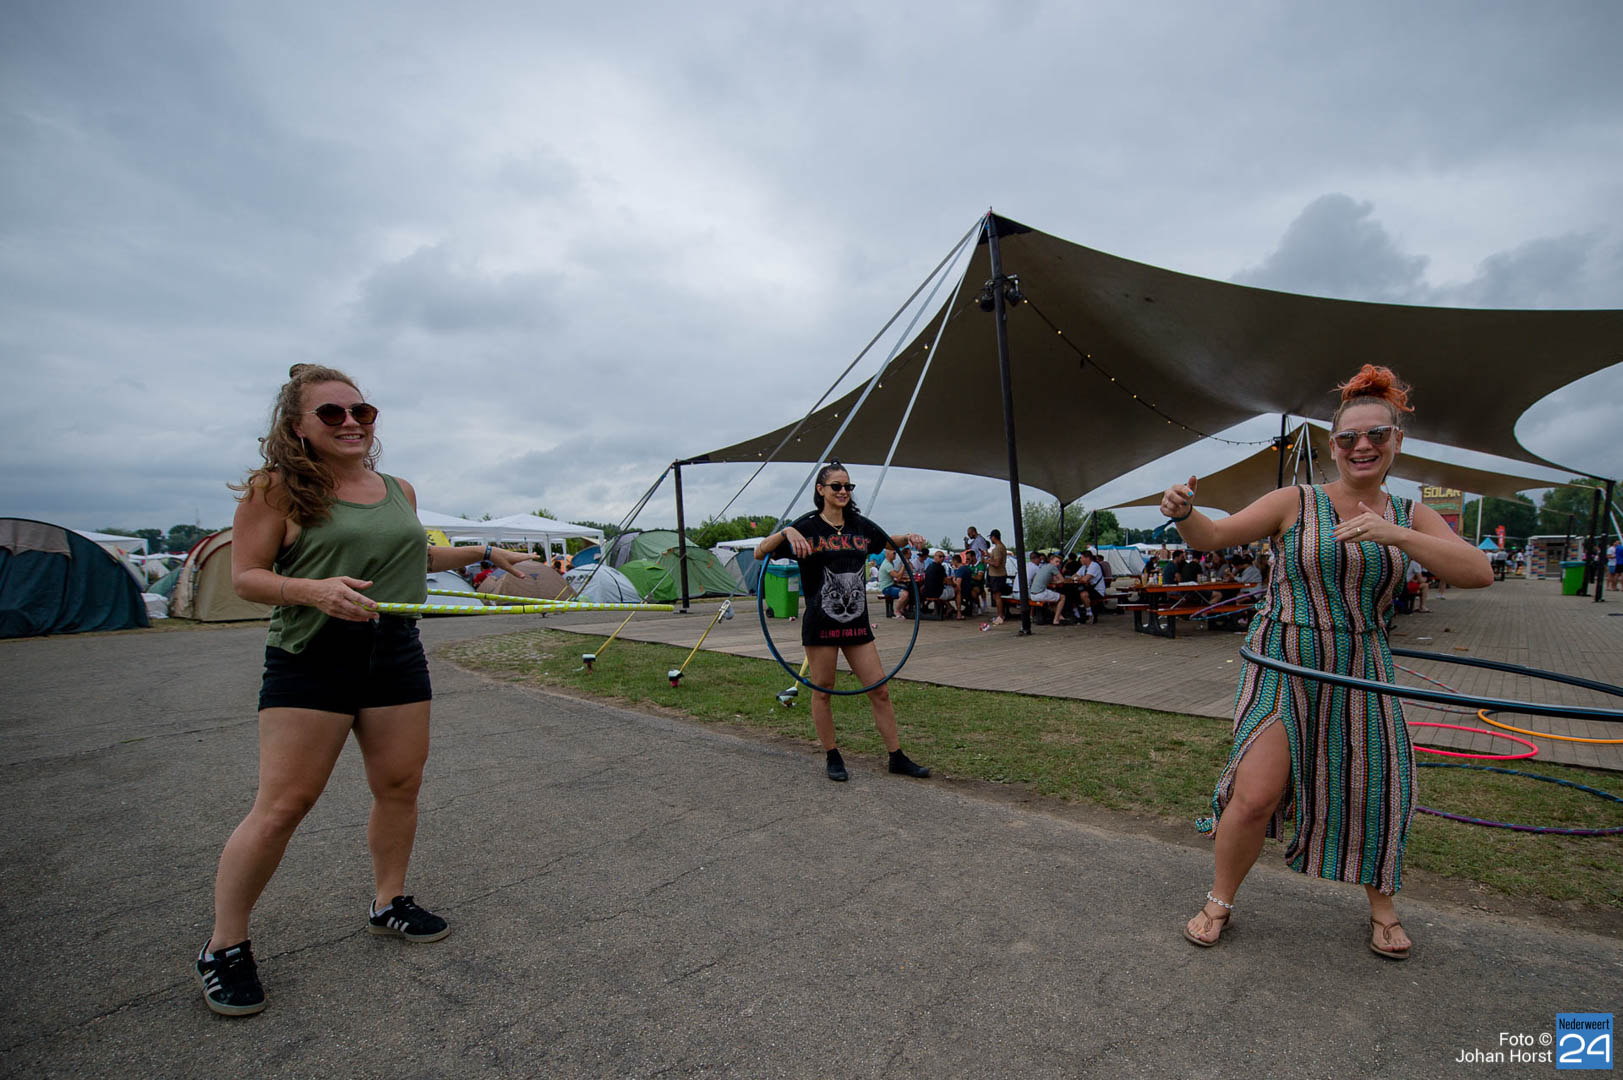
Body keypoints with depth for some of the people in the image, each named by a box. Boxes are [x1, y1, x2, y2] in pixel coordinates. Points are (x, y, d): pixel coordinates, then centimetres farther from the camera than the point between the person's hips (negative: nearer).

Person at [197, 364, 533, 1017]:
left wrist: (481, 554, 23)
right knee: (283, 804, -3)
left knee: (400, 786, 10)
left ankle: (388, 902, 31)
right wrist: (313, 589, -25)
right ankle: (223, 947, 18)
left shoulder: (399, 491, 10)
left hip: (396, 652, 5)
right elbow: (245, 577, -8)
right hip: (311, 659, -5)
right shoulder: (276, 490, -6)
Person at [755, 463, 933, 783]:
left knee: (880, 690, 6)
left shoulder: (860, 526, 8)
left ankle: (897, 758, 19)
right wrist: (786, 532, -27)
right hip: (820, 623, -4)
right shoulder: (807, 526, -6)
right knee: (822, 691, 7)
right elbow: (759, 553, -11)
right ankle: (833, 758, 24)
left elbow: (889, 543, 28)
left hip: (856, 624, 4)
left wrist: (909, 538, 7)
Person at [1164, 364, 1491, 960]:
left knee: (1374, 794, 11)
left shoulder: (1412, 519, 5)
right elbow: (1214, 536, -10)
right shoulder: (1296, 503, -5)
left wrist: (1396, 536, -24)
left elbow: (1478, 572, -8)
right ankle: (1220, 900, 14)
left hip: (1359, 672, 4)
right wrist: (1184, 513, -33)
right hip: (1281, 665, -3)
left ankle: (1381, 903, 40)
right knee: (1257, 796, -9)